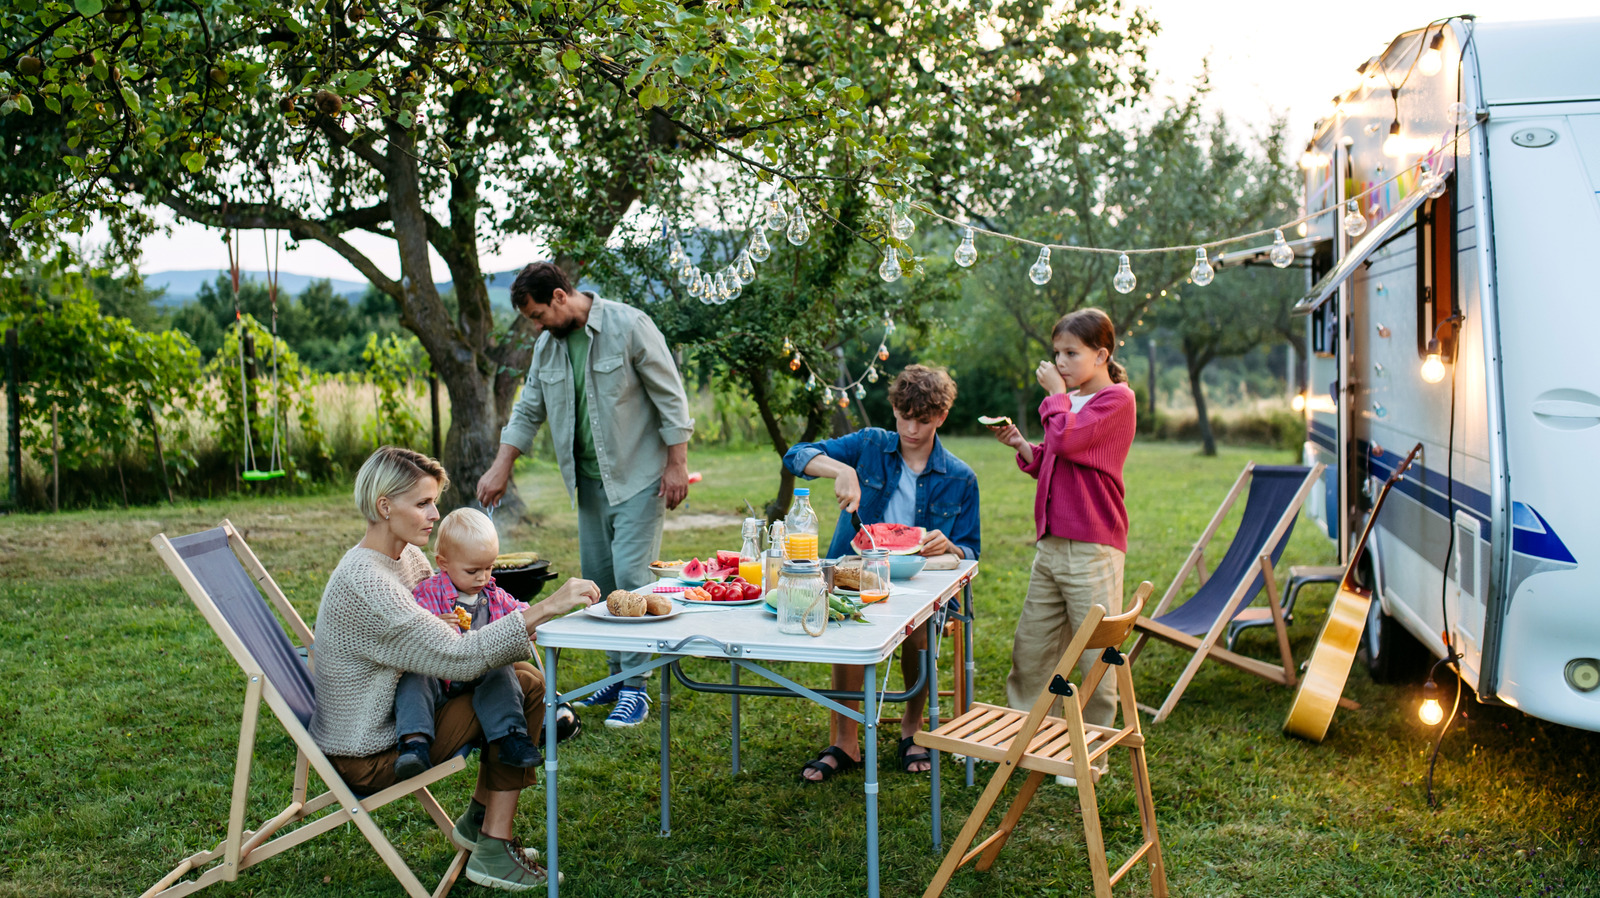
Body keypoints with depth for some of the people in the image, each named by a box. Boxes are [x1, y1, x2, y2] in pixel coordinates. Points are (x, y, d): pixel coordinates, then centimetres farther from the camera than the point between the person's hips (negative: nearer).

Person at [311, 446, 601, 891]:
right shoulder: (362, 582, -27)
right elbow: (458, 657, -33)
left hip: (395, 715, 9)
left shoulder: (407, 556, 3)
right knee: (512, 696, -12)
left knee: (525, 679, 3)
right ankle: (494, 850, -5)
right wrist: (545, 608, -36)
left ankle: (478, 820, 13)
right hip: (366, 756, -9)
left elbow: (441, 627, 14)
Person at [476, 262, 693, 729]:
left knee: (631, 575, -11)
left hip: (639, 476, -7)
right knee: (599, 580, 9)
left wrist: (677, 463, -13)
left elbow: (670, 397, -11)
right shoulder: (548, 344, 7)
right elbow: (528, 411, 16)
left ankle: (635, 687, -2)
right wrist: (501, 468, 10)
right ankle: (617, 675, 22)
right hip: (590, 480, 7)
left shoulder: (628, 326, -12)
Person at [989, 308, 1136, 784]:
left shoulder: (1117, 399, -7)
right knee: (1030, 647, 12)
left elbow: (1066, 440, -21)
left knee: (1094, 655, 1)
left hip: (1092, 547, -8)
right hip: (1051, 544, 8)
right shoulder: (1071, 401, 18)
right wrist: (1021, 446, 5)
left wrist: (1056, 392, -7)